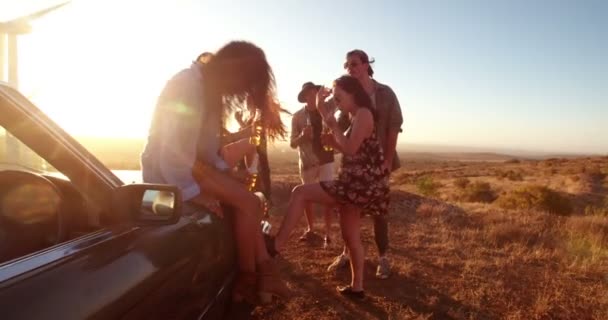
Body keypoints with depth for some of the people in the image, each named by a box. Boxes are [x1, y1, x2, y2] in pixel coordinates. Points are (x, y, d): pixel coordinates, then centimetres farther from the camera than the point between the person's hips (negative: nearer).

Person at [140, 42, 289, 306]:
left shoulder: (209, 87, 12)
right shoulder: (188, 83, -19)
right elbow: (172, 145, -26)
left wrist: (223, 173, 1)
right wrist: (191, 191, -26)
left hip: (190, 160, 10)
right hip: (166, 169, -10)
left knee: (247, 203, -1)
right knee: (247, 203, -16)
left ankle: (264, 272, -1)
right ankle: (247, 281, -4)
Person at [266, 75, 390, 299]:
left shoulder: (364, 113, -11)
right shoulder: (356, 117, 19)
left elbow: (349, 149, -20)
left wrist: (333, 126, -7)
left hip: (361, 184, -10)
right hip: (356, 184, 10)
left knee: (300, 193, -12)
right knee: (350, 236, 16)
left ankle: (275, 246, -7)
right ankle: (356, 287, 27)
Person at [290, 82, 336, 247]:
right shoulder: (297, 116, -3)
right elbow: (292, 143, -4)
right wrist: (302, 136, -23)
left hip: (325, 159, -1)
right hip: (307, 161, 1)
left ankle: (327, 233, -2)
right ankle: (310, 228, 27)